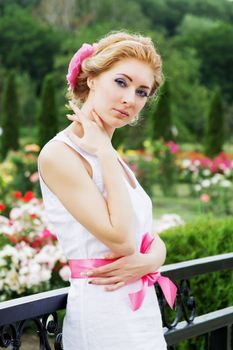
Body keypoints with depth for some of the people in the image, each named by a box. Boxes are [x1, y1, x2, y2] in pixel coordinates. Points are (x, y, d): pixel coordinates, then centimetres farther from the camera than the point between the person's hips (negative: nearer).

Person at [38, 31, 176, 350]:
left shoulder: (111, 158, 11)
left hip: (143, 309, 8)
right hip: (104, 315, -8)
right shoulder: (59, 154, -15)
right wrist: (104, 151, -17)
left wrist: (149, 261, -12)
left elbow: (154, 240, 10)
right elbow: (120, 238, -22)